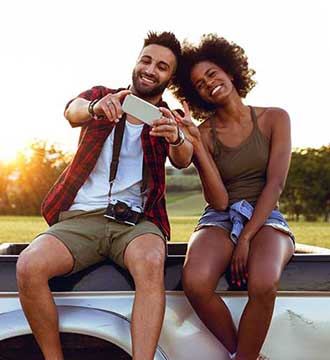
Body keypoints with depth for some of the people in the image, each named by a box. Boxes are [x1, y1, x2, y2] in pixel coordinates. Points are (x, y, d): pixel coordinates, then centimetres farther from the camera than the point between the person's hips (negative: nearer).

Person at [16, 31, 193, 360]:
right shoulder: (103, 96, 13)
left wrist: (176, 139, -35)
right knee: (29, 265, -27)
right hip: (80, 217, 1)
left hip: (136, 219, 0)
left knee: (151, 264, -35)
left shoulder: (167, 120, 11)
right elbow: (72, 111, -11)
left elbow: (182, 160, -10)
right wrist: (95, 108, -36)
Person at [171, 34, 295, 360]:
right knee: (195, 282, -33)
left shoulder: (274, 118, 4)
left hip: (265, 218, -1)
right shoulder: (204, 133, 4)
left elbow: (275, 184, -5)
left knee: (263, 284, -36)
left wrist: (246, 238, -15)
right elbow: (219, 201, -5)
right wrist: (196, 145, -15)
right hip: (221, 219, 1)